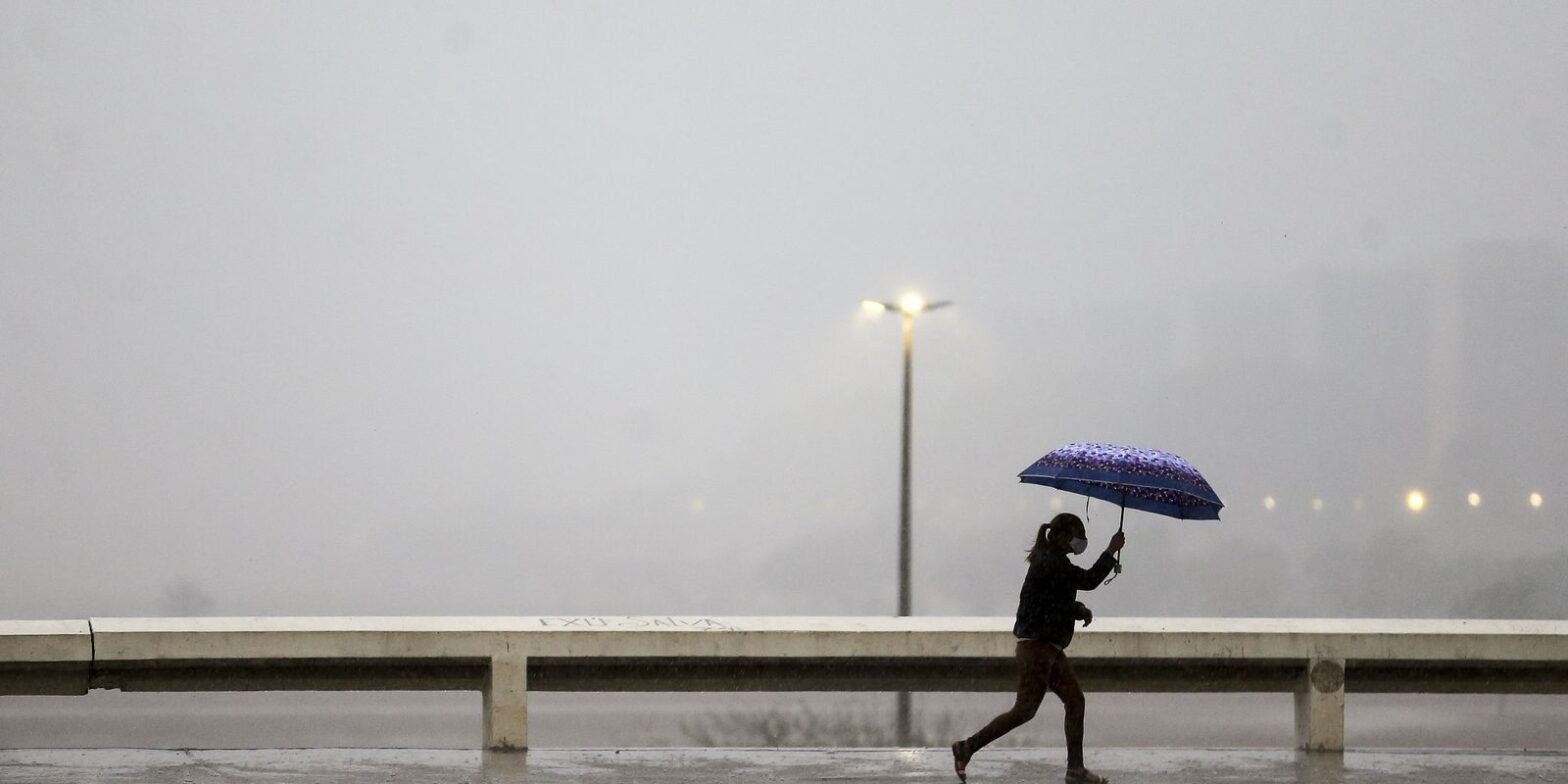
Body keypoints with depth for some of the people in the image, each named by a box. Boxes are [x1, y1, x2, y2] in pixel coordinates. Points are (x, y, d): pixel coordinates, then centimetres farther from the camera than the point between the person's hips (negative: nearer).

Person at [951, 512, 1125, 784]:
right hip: (1036, 646, -11)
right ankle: (968, 747, -2)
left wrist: (1079, 610, 4)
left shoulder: (1051, 561, 16)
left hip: (1049, 647, 11)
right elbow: (1088, 580, -20)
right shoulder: (1050, 562, -15)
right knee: (1025, 709, -8)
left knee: (1075, 701, 8)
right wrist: (1111, 551, -10)